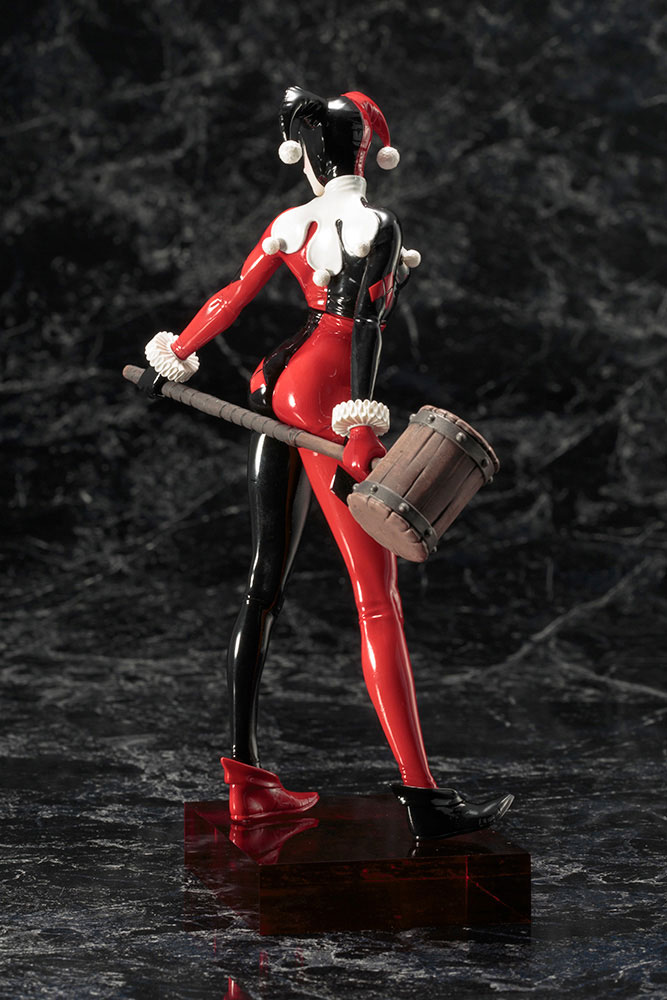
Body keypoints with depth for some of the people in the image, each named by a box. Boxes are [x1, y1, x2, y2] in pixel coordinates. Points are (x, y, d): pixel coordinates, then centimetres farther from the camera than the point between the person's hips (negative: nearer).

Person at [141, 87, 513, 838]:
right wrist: (360, 431, -22)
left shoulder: (291, 224, 10)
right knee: (378, 601, -10)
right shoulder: (377, 225, -8)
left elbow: (231, 298, 20)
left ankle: (246, 779, 10)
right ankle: (423, 799, -14)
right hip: (321, 397, -7)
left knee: (265, 581, 10)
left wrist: (174, 356, 34)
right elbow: (366, 326, -18)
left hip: (275, 389, 7)